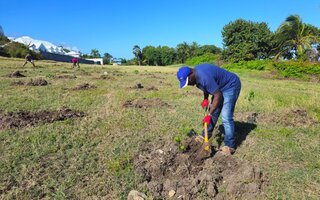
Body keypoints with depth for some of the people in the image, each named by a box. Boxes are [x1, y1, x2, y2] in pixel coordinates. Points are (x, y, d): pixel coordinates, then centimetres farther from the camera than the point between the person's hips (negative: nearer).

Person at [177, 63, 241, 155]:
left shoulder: (204, 77, -34)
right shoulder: (196, 73, -5)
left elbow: (218, 96, -28)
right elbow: (206, 86, 12)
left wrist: (209, 115, -24)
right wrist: (205, 99, -4)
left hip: (231, 86, -9)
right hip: (220, 87, 9)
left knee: (226, 117, -14)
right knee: (213, 113, 12)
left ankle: (229, 146, -4)